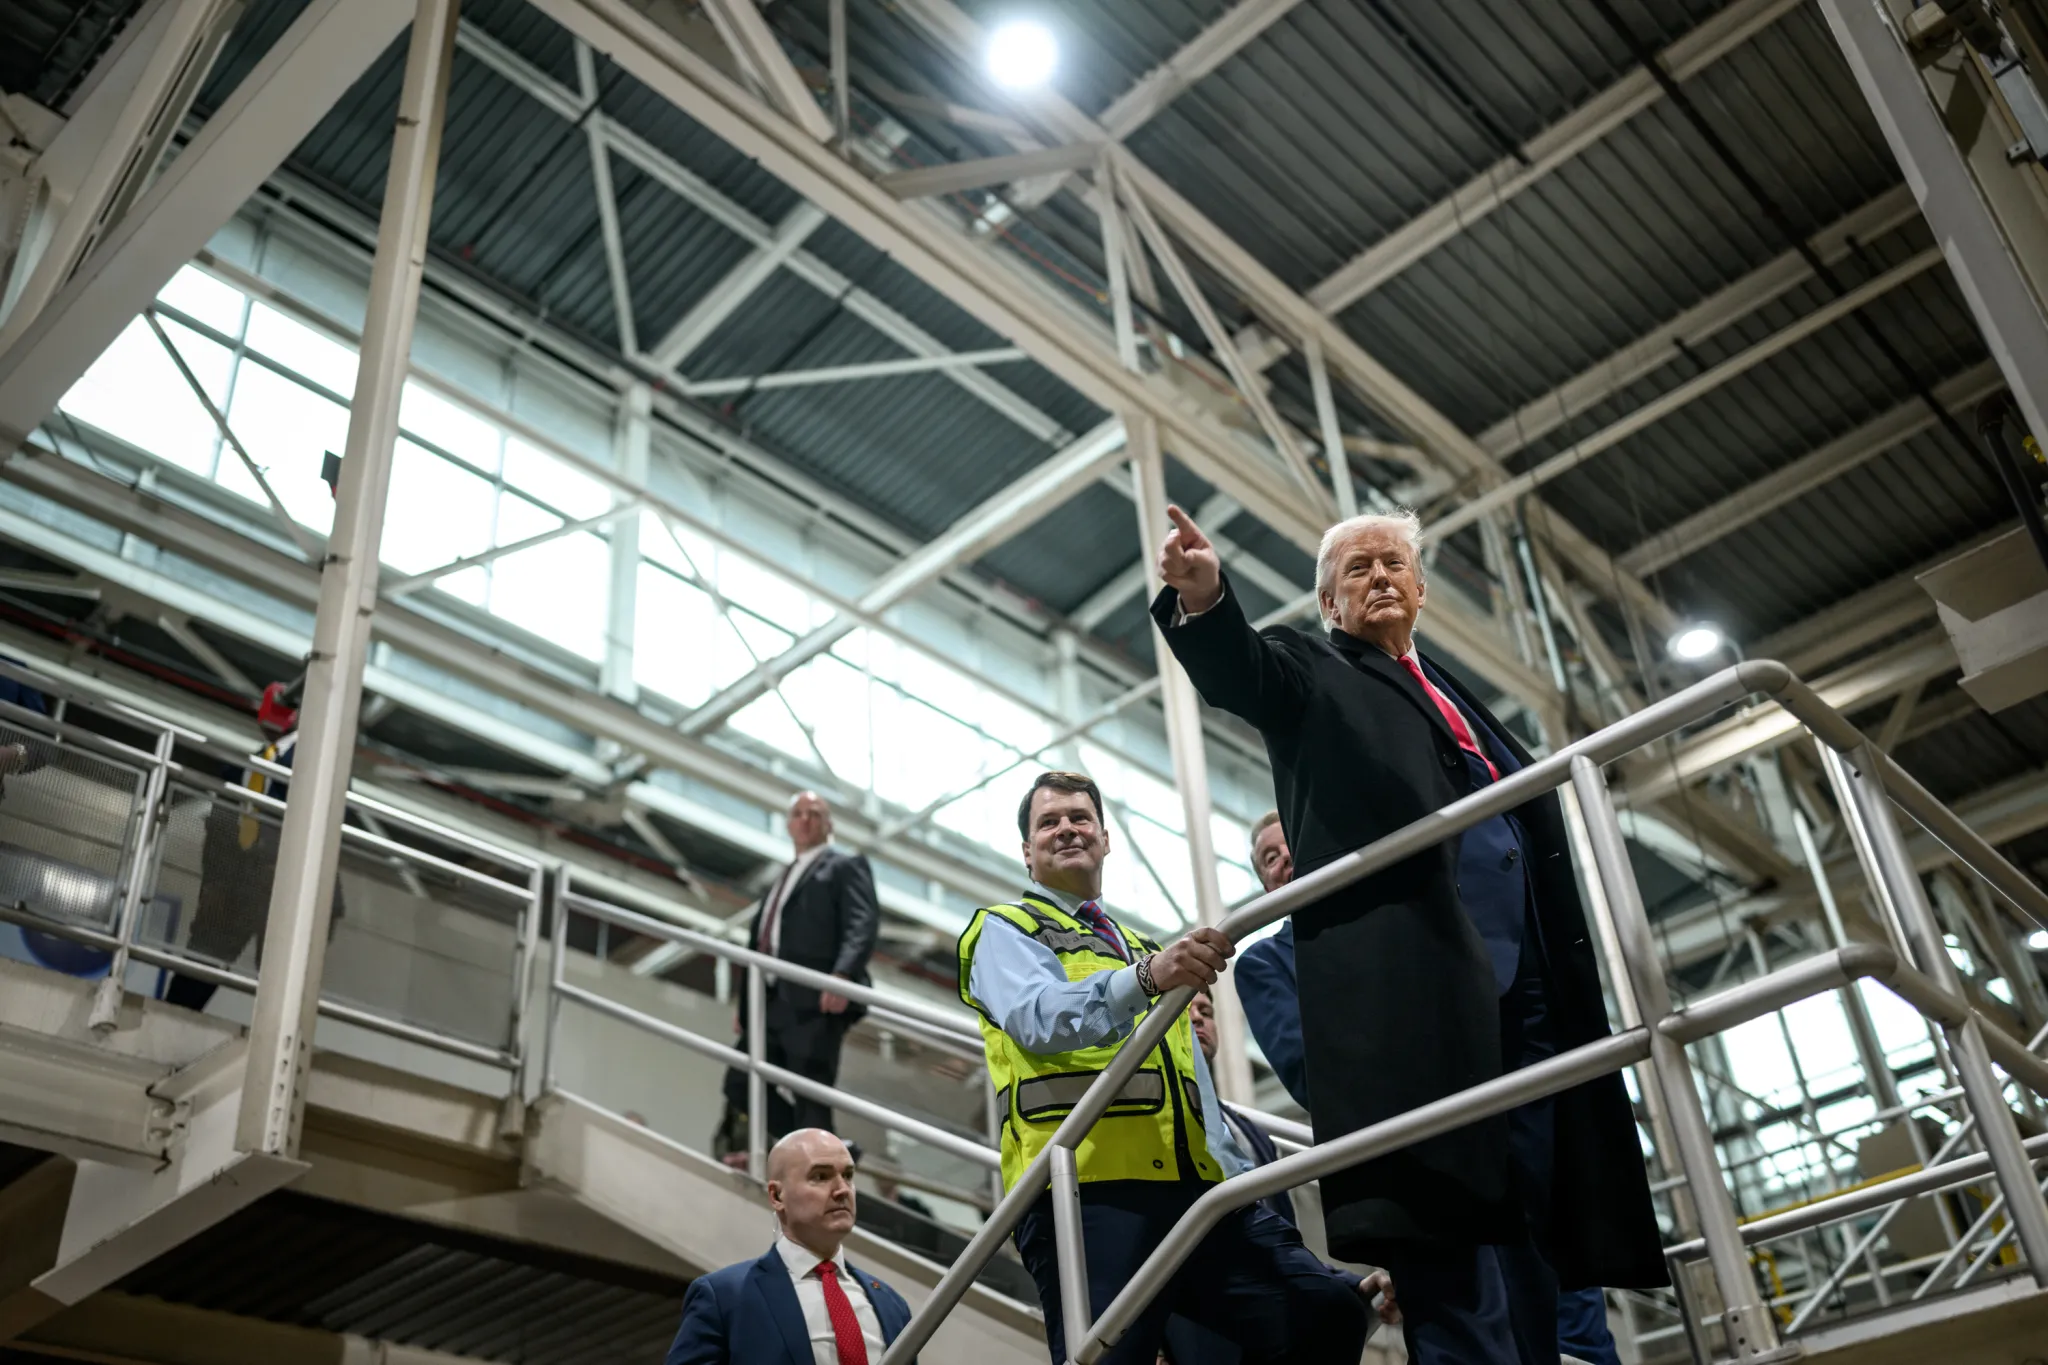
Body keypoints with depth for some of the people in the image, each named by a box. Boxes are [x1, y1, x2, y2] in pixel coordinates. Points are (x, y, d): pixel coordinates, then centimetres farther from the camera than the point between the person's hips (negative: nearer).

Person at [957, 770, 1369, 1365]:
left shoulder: (1145, 949, 34)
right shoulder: (1004, 930, 12)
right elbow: (1039, 1019, -12)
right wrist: (1145, 978, -30)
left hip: (1196, 1185, 6)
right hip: (1088, 1190, -6)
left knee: (1328, 1313, -12)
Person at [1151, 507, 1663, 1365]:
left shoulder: (1456, 698, 31)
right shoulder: (1310, 673, 16)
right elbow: (1238, 673, -8)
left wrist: (1576, 985, 14)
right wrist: (1204, 599, -32)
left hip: (1528, 988, 7)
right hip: (1413, 978, -6)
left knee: (1529, 1234, 4)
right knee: (1450, 1231, -15)